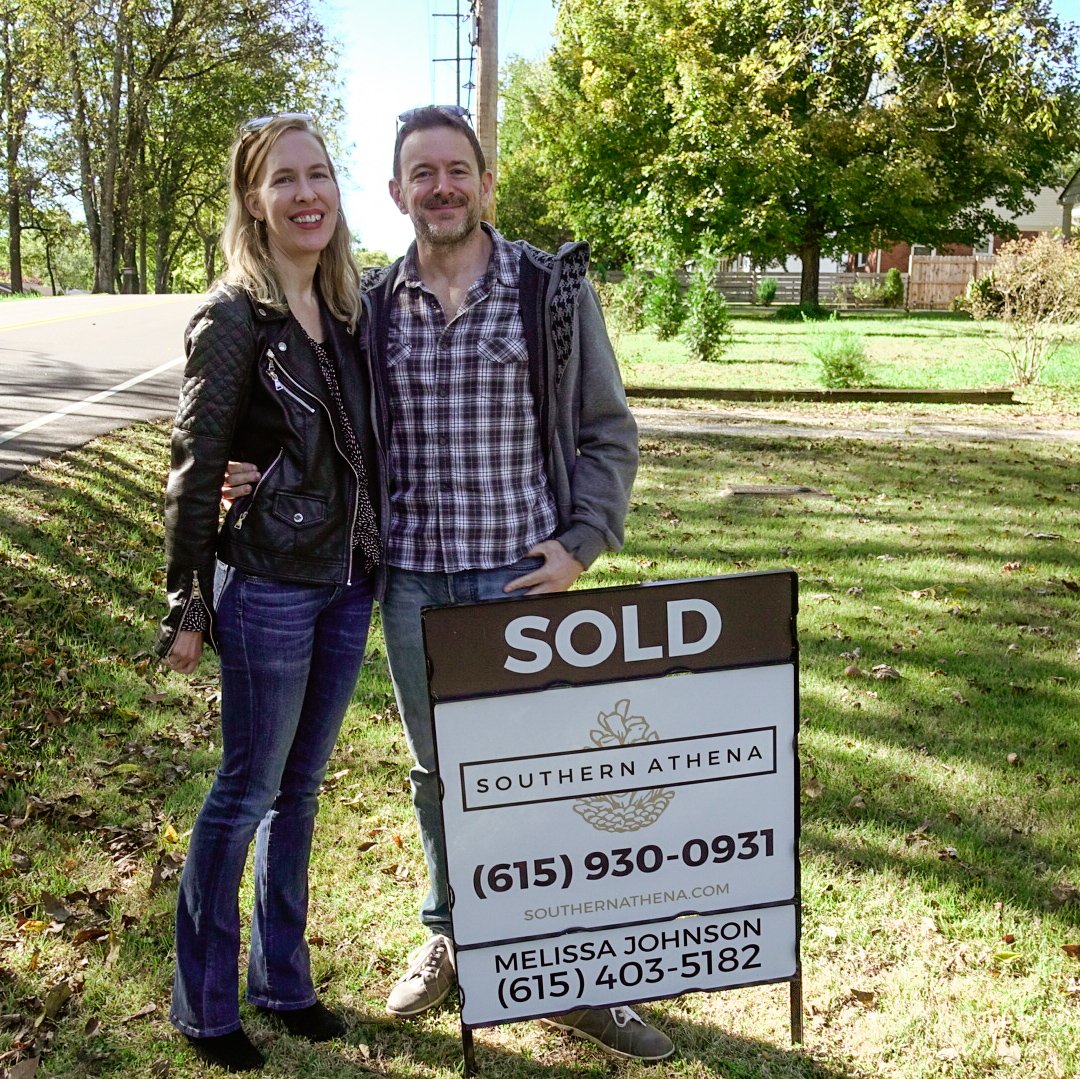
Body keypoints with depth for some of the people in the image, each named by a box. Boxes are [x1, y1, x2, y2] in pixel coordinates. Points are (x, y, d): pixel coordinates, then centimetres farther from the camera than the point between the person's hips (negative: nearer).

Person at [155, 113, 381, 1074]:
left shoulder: (347, 309, 7)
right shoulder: (233, 318, -11)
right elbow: (194, 470, -10)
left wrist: (374, 558, 11)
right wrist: (185, 608, -9)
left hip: (350, 581, 6)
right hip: (271, 585, -6)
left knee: (300, 788, 16)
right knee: (246, 793, 5)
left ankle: (281, 977, 32)